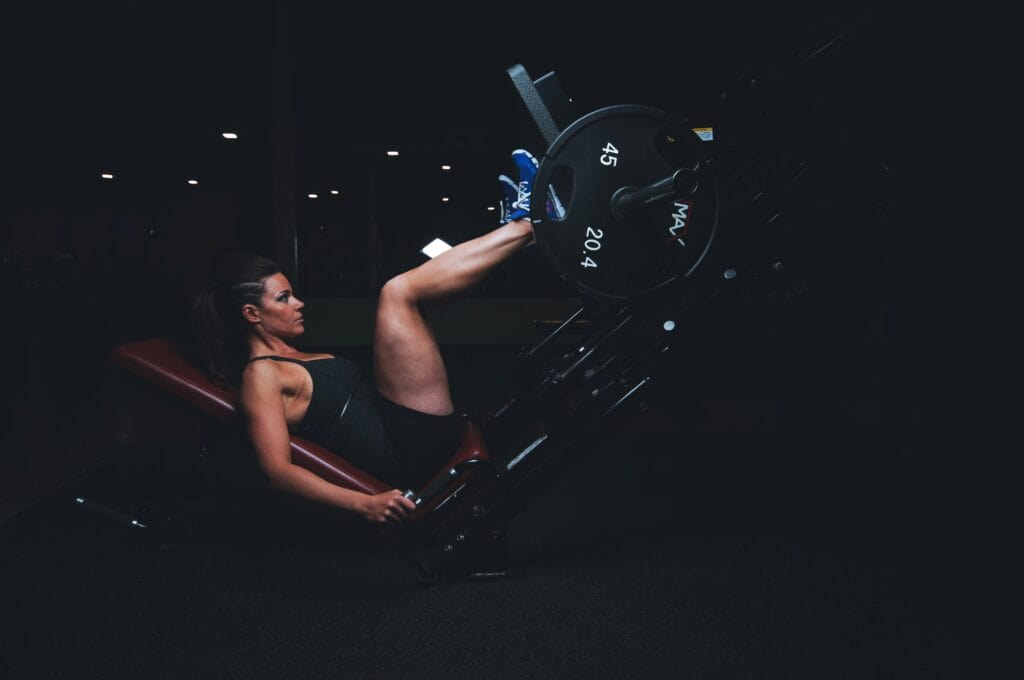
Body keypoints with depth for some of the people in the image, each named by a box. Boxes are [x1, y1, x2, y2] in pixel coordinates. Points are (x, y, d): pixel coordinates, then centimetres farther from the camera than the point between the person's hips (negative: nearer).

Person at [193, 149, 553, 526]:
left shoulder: (294, 358, 21)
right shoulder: (261, 374, -7)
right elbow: (277, 469, -18)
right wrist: (364, 503, -32)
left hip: (416, 433, 10)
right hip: (414, 445, -10)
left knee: (404, 294, 16)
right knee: (396, 292, -17)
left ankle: (519, 219, 4)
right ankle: (526, 224, -7)